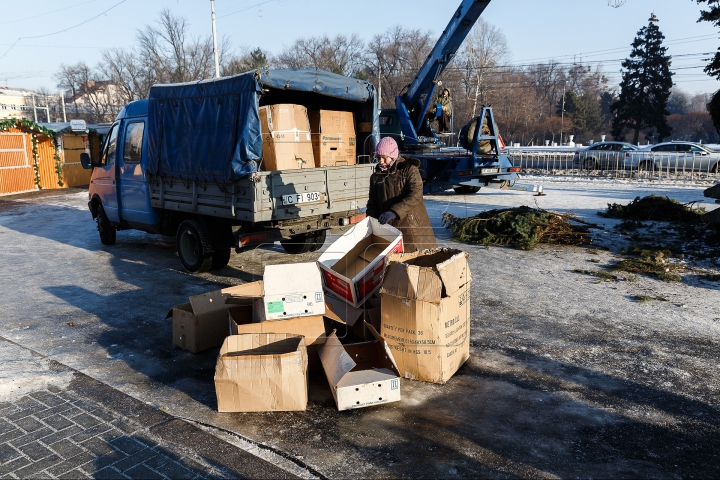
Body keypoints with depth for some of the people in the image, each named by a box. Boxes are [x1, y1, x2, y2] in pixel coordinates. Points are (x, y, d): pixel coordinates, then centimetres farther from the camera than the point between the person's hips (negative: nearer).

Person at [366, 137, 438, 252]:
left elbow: (415, 196, -18)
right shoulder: (376, 177, 13)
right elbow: (372, 205, 17)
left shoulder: (409, 170, -3)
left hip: (412, 227, -4)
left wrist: (394, 212, -30)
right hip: (389, 232, 4)